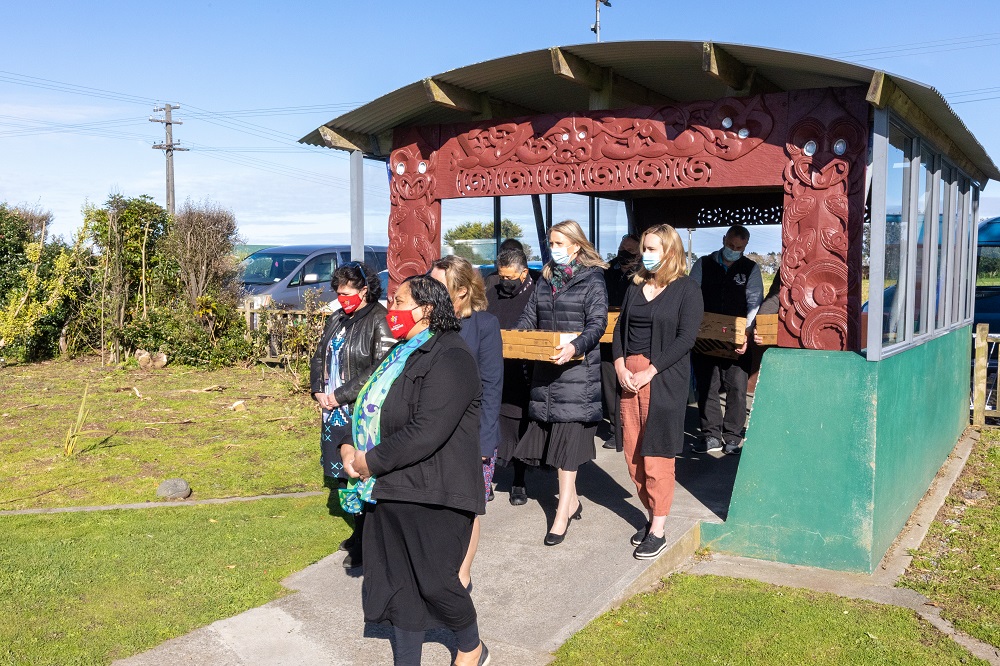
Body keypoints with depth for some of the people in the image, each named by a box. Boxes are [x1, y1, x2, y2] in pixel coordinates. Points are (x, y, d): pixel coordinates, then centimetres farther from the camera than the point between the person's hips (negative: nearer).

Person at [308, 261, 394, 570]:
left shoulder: (379, 321, -12)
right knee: (344, 474, 13)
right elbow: (320, 356, 19)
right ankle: (360, 533, 28)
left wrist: (342, 394, -17)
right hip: (335, 411, 8)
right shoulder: (337, 319, 13)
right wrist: (319, 390, 2)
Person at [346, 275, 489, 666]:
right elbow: (372, 412, 20)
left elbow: (427, 433, -25)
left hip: (432, 495, -8)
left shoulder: (450, 359, -16)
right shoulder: (403, 355, 14)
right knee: (398, 582, 13)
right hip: (392, 489, 8)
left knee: (435, 582, 3)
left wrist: (372, 462, -16)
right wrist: (352, 450, 1)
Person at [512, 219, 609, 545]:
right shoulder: (546, 279, 15)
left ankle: (563, 513, -4)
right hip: (546, 368, 6)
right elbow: (529, 316, 14)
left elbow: (597, 324, -12)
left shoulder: (592, 280, -3)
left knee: (569, 436, -7)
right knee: (551, 432, 9)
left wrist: (576, 347, -29)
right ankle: (572, 500, 24)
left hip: (577, 368, -6)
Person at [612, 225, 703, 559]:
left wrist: (649, 372, -15)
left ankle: (658, 531, 6)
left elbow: (686, 337, -11)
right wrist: (620, 366, -3)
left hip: (663, 378, -6)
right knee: (633, 454, 7)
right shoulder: (635, 287, 15)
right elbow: (619, 328, 13)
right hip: (628, 376, 6)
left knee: (656, 456, -3)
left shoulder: (687, 289, -3)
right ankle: (652, 515, 22)